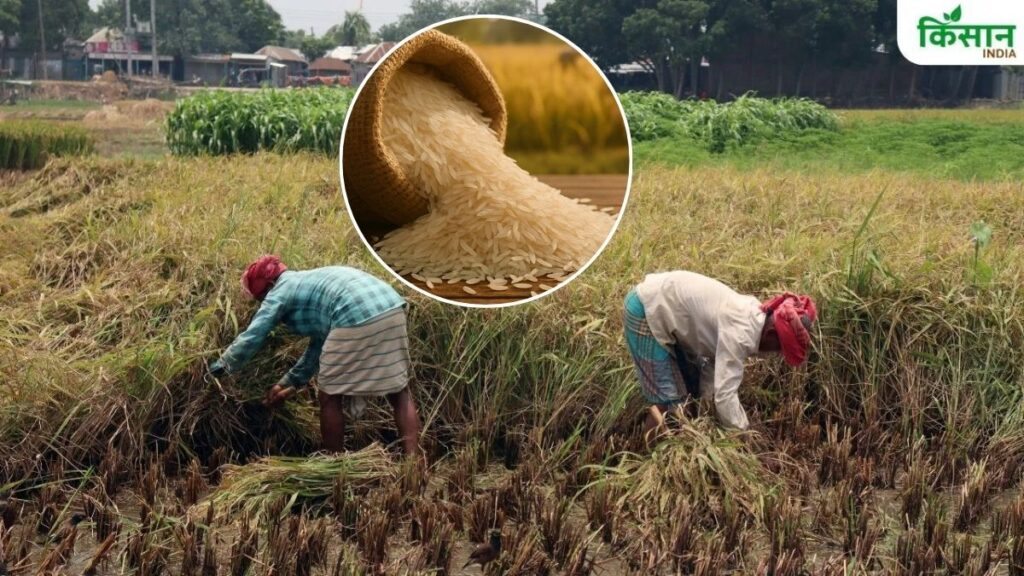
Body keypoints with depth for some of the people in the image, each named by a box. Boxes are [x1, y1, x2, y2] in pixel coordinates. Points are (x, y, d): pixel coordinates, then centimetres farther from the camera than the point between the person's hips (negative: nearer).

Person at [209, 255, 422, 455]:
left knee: (329, 396, 10)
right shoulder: (307, 283, 35)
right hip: (392, 307, 8)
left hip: (357, 317, -8)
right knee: (399, 391, 12)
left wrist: (220, 366, 25)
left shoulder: (279, 292, 11)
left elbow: (250, 339, 10)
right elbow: (319, 344, 38)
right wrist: (290, 383, 44)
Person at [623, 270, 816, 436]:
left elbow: (715, 360, 8)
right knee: (669, 401, -10)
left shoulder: (752, 314, 1)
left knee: (694, 386, 17)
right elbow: (725, 395, -31)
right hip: (646, 311, -10)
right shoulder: (741, 332, -28)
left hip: (662, 303, 10)